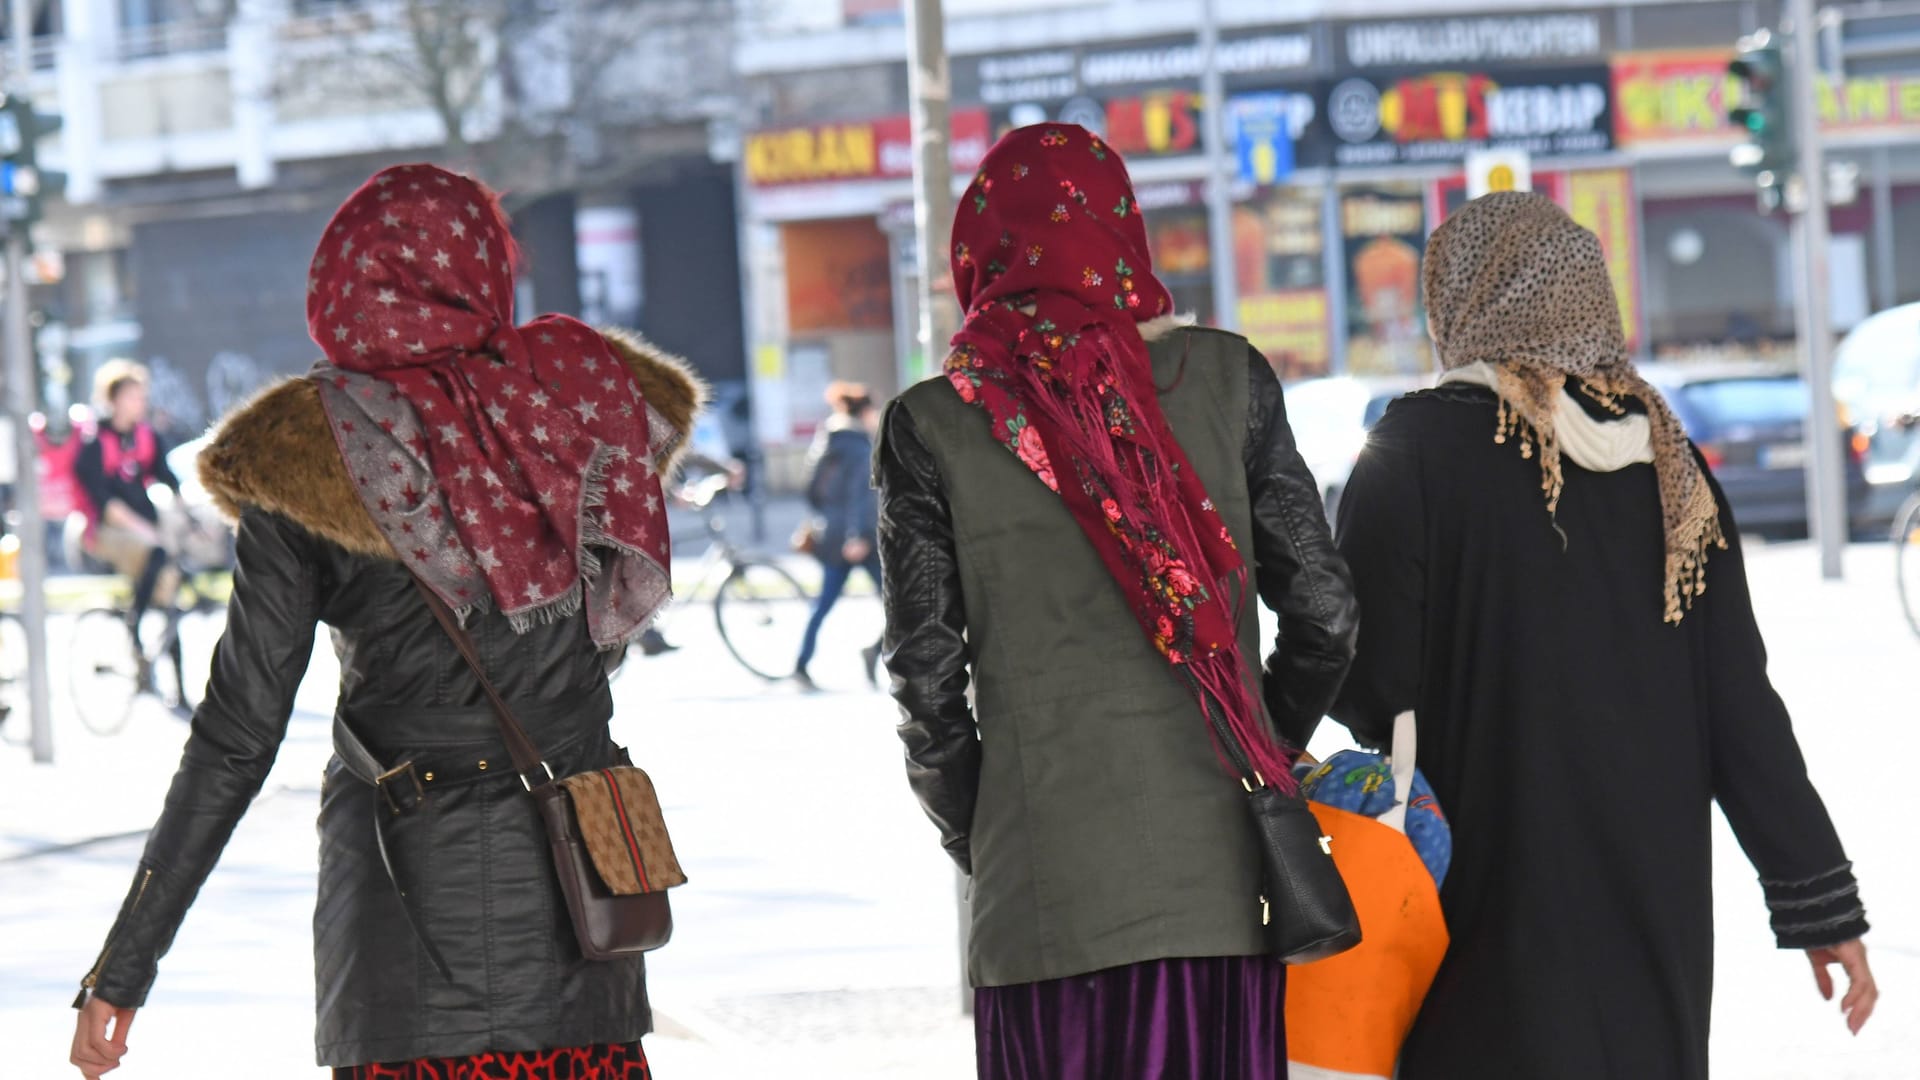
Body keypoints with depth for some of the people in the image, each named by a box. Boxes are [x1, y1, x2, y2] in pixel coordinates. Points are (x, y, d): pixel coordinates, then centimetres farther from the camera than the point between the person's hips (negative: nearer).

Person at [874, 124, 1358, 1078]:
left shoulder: (933, 427, -1)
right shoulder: (1225, 378, 4)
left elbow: (927, 681, 1)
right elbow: (1324, 614, 5)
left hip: (1045, 896, -2)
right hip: (1225, 878, 2)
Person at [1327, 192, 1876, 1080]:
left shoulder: (1419, 446, -9)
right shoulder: (1665, 456, 5)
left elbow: (1367, 683, -11)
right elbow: (1740, 703, 3)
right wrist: (1820, 898, 7)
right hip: (1659, 902, 5)